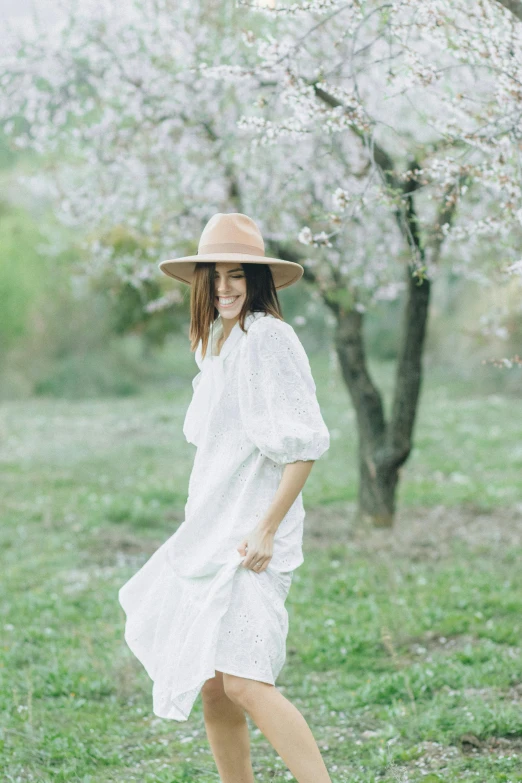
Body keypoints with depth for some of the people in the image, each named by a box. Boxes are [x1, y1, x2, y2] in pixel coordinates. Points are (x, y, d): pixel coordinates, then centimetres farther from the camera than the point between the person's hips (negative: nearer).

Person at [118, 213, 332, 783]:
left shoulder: (268, 337, -12)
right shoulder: (217, 342, 16)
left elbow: (304, 445, -17)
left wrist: (266, 528, -21)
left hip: (249, 538, -9)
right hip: (210, 532, 9)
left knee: (243, 681, -19)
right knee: (210, 684, 10)